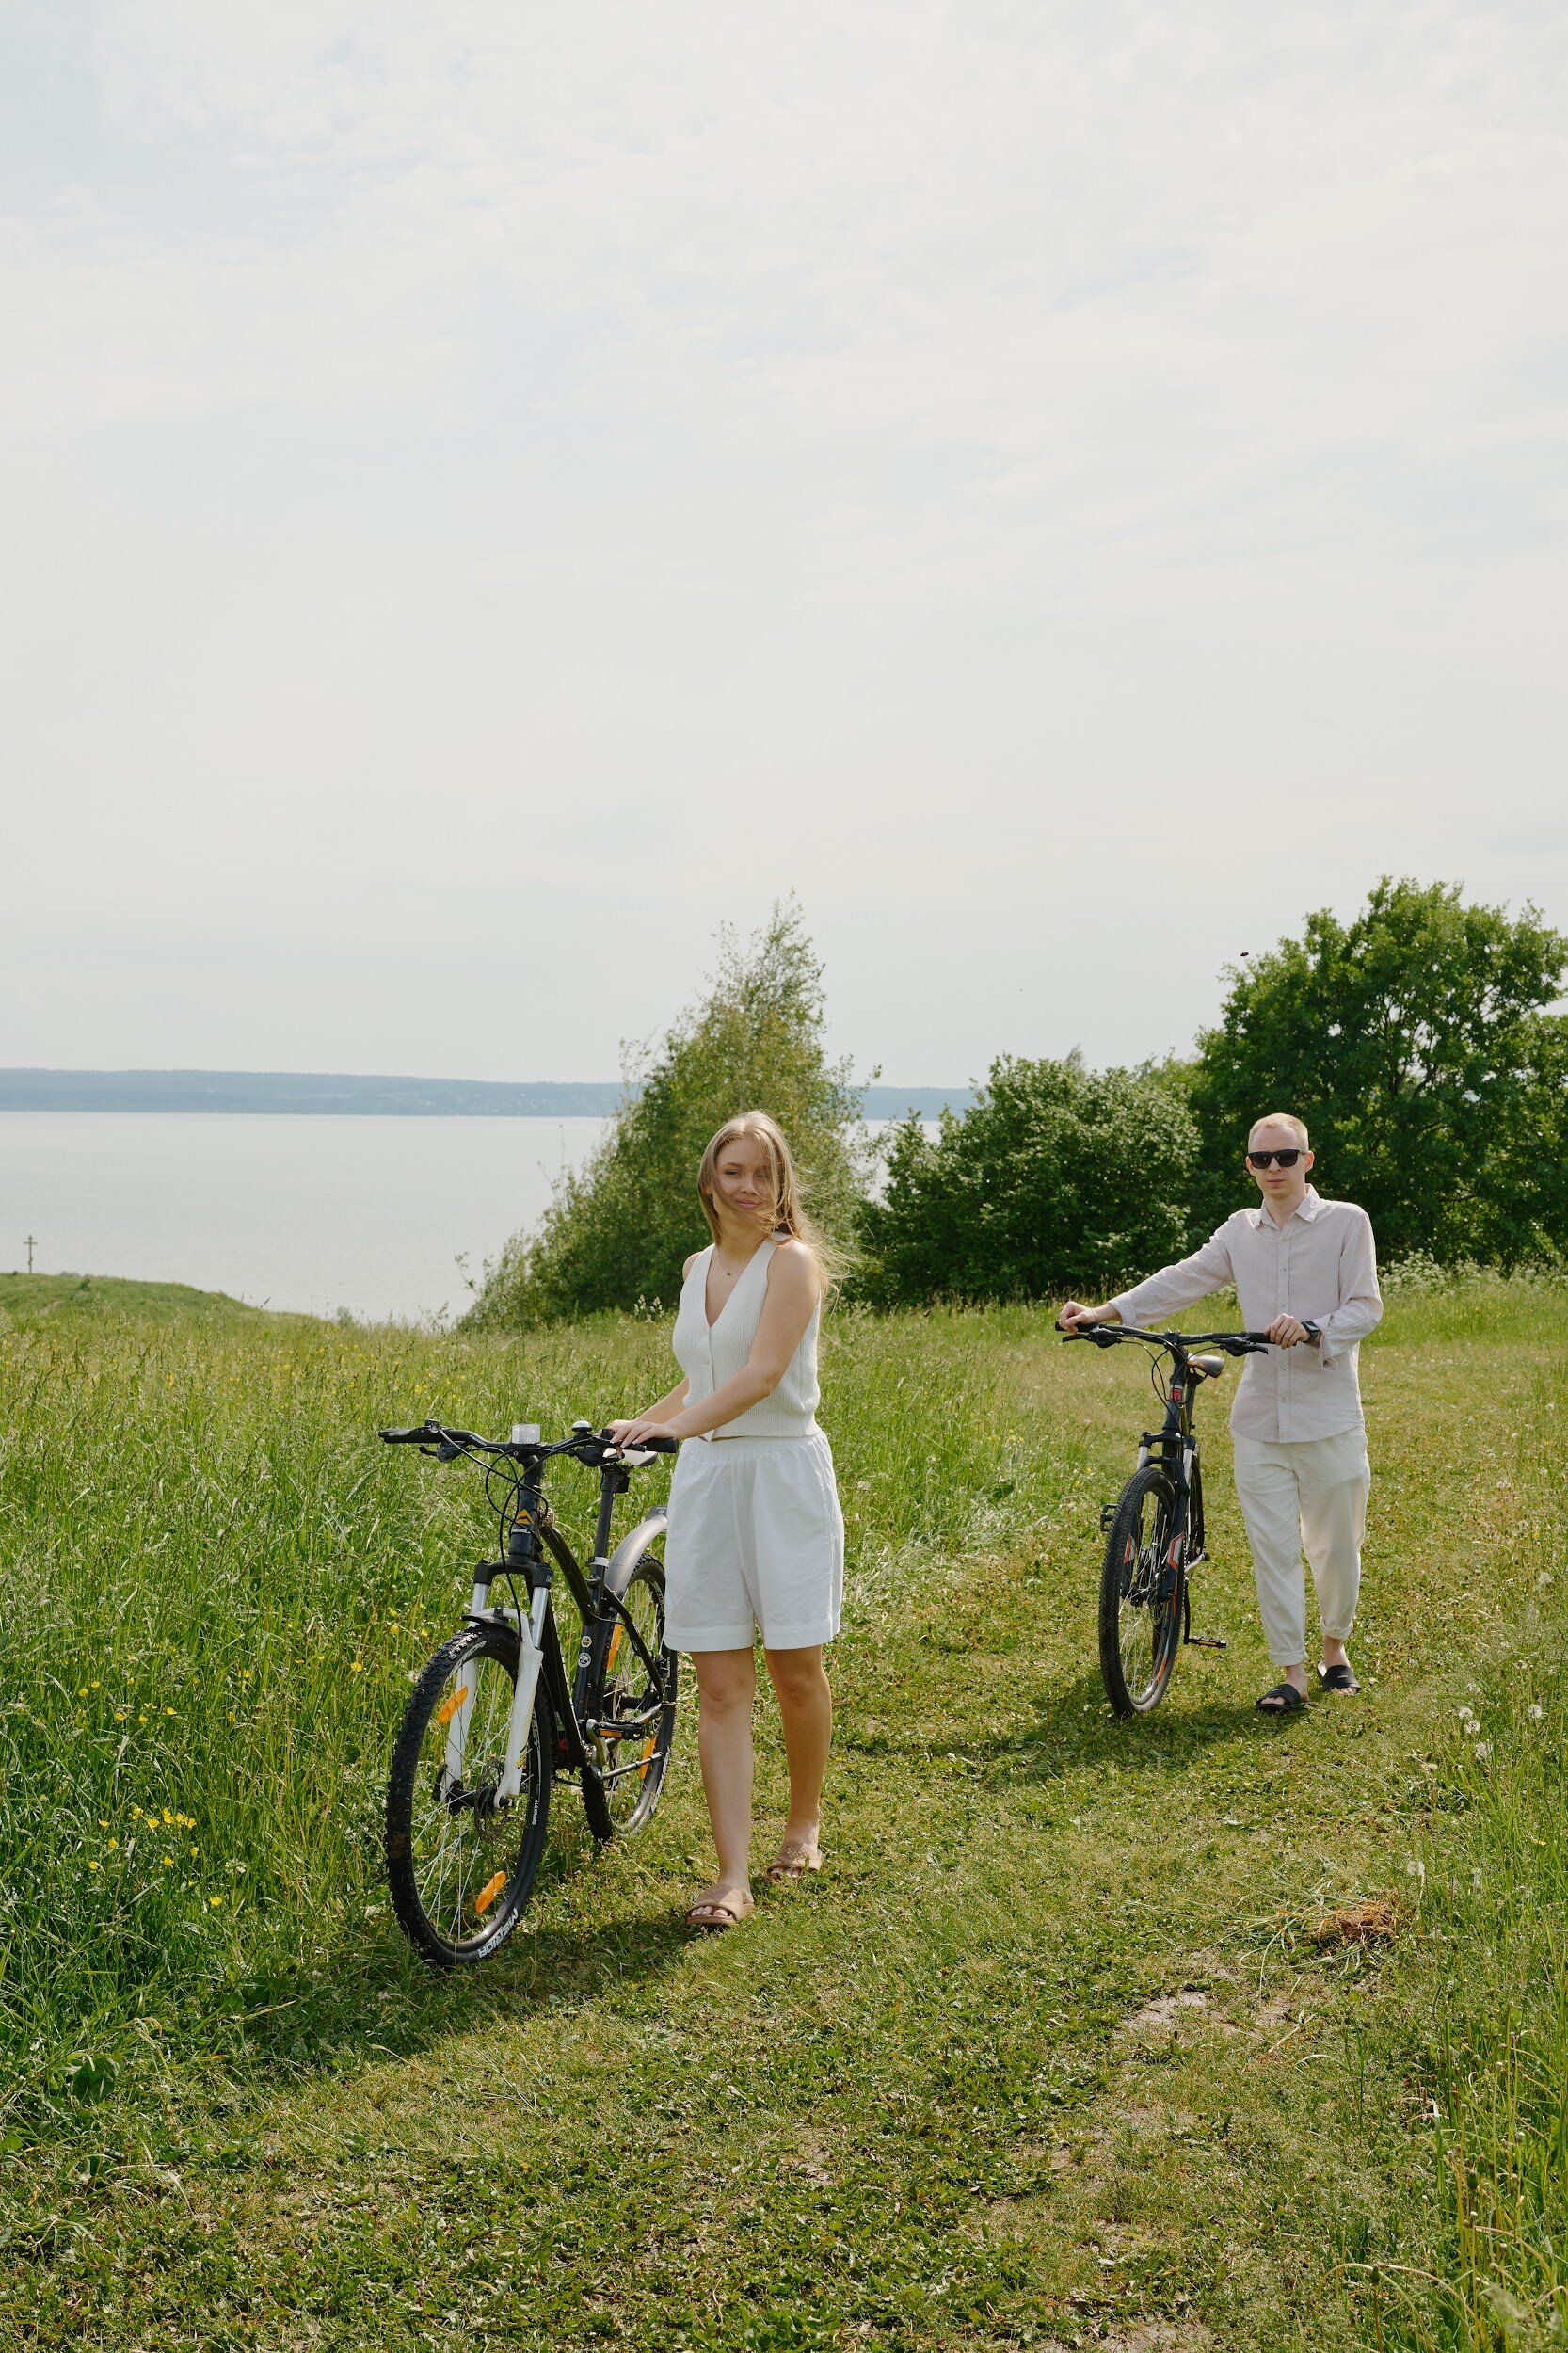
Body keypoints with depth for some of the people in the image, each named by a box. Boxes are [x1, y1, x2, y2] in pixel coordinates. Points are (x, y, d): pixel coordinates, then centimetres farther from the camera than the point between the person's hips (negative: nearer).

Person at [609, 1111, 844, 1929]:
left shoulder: (792, 1261, -7)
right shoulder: (698, 1267, 13)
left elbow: (762, 1375, -19)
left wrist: (674, 1425, -28)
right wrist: (634, 1427, 12)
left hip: (784, 1475, -5)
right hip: (705, 1478, 5)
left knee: (795, 1670, 6)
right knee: (719, 1685, -1)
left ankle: (803, 1824, 29)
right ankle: (731, 1876, -2)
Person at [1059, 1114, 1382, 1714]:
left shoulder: (1346, 1221, -1)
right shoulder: (1241, 1231, 11)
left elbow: (1366, 1307, -6)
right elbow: (1182, 1281, 5)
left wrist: (1311, 1329, -25)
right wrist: (1106, 1311, -8)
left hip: (1329, 1416, -3)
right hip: (1260, 1418, 3)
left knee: (1335, 1544, 8)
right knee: (1272, 1547, 1)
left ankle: (1335, 1647, 31)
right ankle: (1291, 1672, 9)